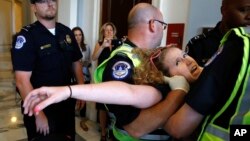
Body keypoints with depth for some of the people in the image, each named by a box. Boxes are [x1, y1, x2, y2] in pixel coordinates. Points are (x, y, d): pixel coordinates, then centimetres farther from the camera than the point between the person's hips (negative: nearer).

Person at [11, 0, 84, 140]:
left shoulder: (67, 32, 3)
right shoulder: (26, 36, -15)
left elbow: (76, 63, 11)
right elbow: (22, 81, -19)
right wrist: (39, 114, -21)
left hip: (67, 104, 6)